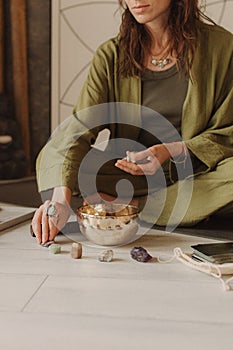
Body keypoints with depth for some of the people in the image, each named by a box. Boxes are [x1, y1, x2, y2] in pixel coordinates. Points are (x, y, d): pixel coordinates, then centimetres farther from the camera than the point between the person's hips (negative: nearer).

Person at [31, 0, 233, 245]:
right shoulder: (111, 56, -1)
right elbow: (79, 131, -13)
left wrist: (174, 151, -21)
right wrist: (61, 198, -30)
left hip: (194, 174, -1)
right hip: (129, 176, 2)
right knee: (53, 154, -17)